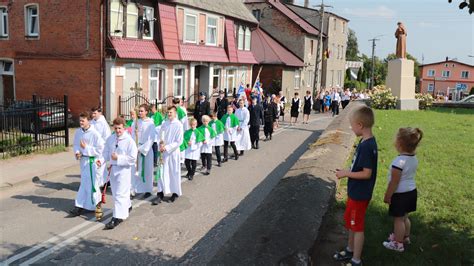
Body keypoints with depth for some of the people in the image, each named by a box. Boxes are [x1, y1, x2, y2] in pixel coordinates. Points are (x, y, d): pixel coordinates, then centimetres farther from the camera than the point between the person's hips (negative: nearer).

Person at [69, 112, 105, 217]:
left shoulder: (95, 133, -16)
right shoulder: (78, 132, 3)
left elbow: (100, 149, -16)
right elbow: (76, 144, 13)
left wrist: (86, 148, -19)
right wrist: (77, 152, -7)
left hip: (91, 161, -7)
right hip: (82, 159, 7)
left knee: (86, 183, -3)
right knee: (91, 182, 19)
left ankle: (79, 207, 3)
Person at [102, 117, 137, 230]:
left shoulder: (129, 141, -12)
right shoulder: (110, 139, 5)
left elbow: (132, 158, -15)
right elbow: (106, 152, 15)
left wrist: (118, 158, -18)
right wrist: (109, 162, -1)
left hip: (124, 169, -7)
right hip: (112, 169, 7)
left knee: (120, 194, -7)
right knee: (115, 192, 19)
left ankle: (117, 217, -4)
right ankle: (127, 207, 41)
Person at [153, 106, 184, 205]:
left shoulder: (179, 125, -9)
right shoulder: (164, 124, 6)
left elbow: (179, 141, -12)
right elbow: (161, 135, 8)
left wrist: (166, 147, -15)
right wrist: (161, 144, -12)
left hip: (173, 152, -4)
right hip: (163, 152, 4)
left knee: (174, 173, 6)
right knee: (162, 172, 2)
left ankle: (175, 193, 22)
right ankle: (160, 194, 7)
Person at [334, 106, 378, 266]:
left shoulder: (366, 146, -26)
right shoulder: (367, 142, 4)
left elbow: (367, 173, -25)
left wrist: (346, 174, -17)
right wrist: (347, 171, 10)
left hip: (359, 194, -9)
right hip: (356, 191, 9)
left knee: (357, 227, 5)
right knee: (351, 222, 23)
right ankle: (350, 250, 41)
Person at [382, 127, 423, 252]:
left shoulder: (399, 161, -28)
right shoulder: (414, 158, -2)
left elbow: (394, 183, -22)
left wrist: (387, 196, -11)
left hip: (400, 194, -8)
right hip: (411, 191, 8)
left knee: (398, 219, 8)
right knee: (404, 216, 25)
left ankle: (398, 244, 22)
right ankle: (405, 237, 43)